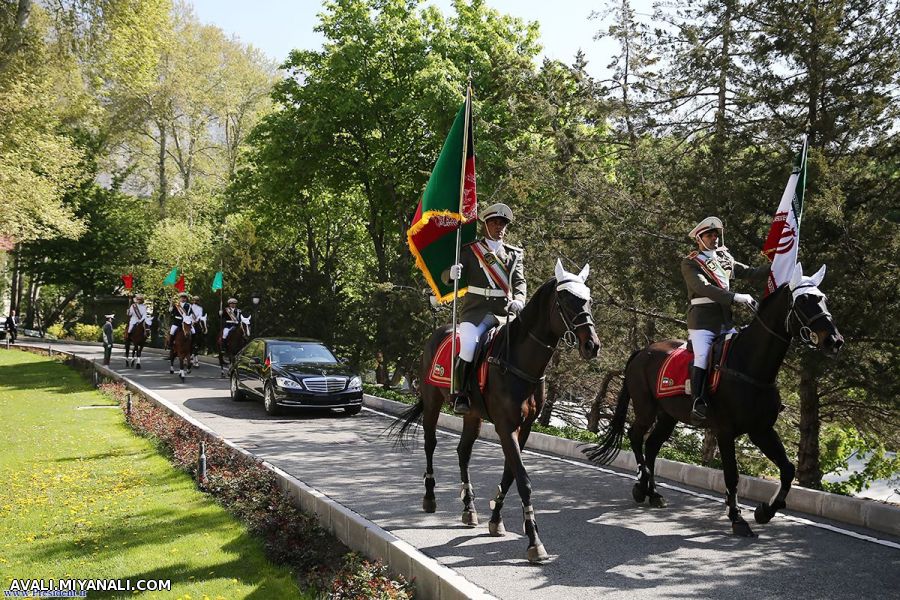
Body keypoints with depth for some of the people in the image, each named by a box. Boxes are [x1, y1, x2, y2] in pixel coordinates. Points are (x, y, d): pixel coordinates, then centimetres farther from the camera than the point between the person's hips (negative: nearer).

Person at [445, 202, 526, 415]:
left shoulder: (515, 254, 17)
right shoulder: (470, 250, 11)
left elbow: (519, 281, 5)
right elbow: (446, 277, 5)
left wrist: (518, 300, -18)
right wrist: (452, 274, -21)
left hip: (505, 310, 2)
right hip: (476, 309, -2)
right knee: (468, 347, -27)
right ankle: (459, 393, -12)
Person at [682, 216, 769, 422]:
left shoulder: (725, 259, 16)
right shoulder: (690, 263, -4)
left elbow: (751, 273, 15)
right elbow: (704, 288, -18)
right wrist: (736, 297, -27)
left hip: (725, 320, 6)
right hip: (702, 321, -6)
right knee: (702, 358, -18)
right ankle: (698, 404, -18)